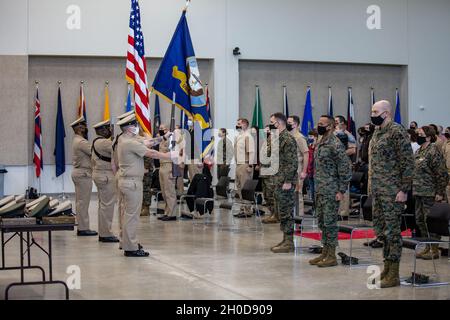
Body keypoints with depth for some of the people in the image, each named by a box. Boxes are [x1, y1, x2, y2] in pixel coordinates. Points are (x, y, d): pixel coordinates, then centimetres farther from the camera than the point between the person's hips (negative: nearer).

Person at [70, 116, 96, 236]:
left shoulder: (77, 140, 16)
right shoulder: (82, 142, -16)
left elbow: (92, 151, 12)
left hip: (78, 172, 10)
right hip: (83, 173, -10)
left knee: (80, 202, 11)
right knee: (83, 202, -7)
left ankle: (82, 227, 15)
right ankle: (83, 228, -4)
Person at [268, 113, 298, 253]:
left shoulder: (288, 139, -15)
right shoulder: (278, 138, 15)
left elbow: (292, 162, -20)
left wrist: (288, 181, -21)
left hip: (285, 182, -10)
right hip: (278, 181, 10)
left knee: (286, 212, -5)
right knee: (281, 211, 13)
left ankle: (289, 243, -1)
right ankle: (286, 240, 20)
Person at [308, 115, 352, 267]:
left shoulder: (335, 144, -14)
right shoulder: (320, 143, 14)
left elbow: (346, 168, -17)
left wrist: (341, 190, -18)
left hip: (331, 191, -9)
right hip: (320, 190, 9)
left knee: (330, 222, -4)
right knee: (322, 222, 12)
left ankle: (332, 256, 3)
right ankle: (325, 253, 20)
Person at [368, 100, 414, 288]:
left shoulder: (397, 132, -11)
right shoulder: (377, 132, 15)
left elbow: (408, 163, -14)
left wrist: (404, 189, -17)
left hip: (392, 191, -9)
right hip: (377, 190, 9)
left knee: (392, 230, -5)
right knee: (380, 229, 13)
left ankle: (394, 275, 1)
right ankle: (387, 269, 23)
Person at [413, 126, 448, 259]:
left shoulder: (434, 152, -13)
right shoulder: (419, 152, 15)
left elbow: (442, 174, -16)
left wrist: (439, 192, -17)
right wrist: (414, 189, 20)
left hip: (430, 193, -9)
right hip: (419, 193, 9)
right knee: (420, 220, 13)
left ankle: (434, 250, 2)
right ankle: (427, 247, 23)